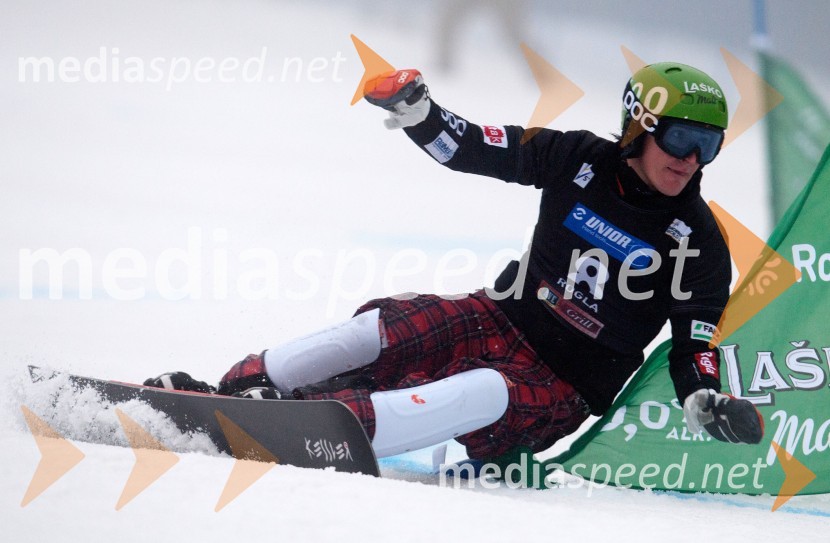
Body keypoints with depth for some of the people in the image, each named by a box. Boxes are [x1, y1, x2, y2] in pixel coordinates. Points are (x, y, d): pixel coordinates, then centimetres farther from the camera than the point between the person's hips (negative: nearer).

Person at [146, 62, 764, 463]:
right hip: (502, 320, 4)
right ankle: (229, 393, -17)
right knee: (374, 332, -22)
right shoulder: (579, 160, -1)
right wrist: (413, 108, -18)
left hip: (561, 389, -3)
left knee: (481, 396, -36)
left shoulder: (699, 243, -5)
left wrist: (708, 406, -25)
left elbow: (695, 347, -4)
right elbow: (467, 148, 1)